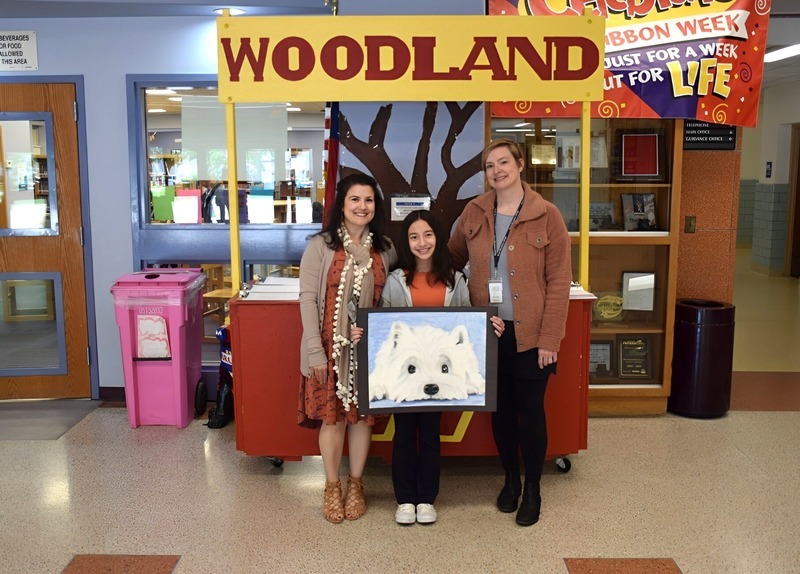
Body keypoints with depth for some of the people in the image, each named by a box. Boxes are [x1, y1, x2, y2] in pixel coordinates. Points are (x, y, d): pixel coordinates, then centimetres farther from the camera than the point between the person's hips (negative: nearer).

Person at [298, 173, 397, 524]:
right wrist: (315, 349, -13)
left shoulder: (384, 249, 6)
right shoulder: (321, 245, -5)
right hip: (331, 346, -3)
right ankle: (332, 487, 24)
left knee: (363, 415, 10)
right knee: (332, 415, 5)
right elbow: (308, 297, -8)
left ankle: (356, 484, 28)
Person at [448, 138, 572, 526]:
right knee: (501, 409, 13)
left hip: (530, 334, -3)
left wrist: (550, 338, -12)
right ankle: (510, 480, 33)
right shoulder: (474, 212, 3)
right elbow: (452, 258, 16)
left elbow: (559, 281, -8)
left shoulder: (546, 215, -7)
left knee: (531, 410, 6)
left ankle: (532, 489, 25)